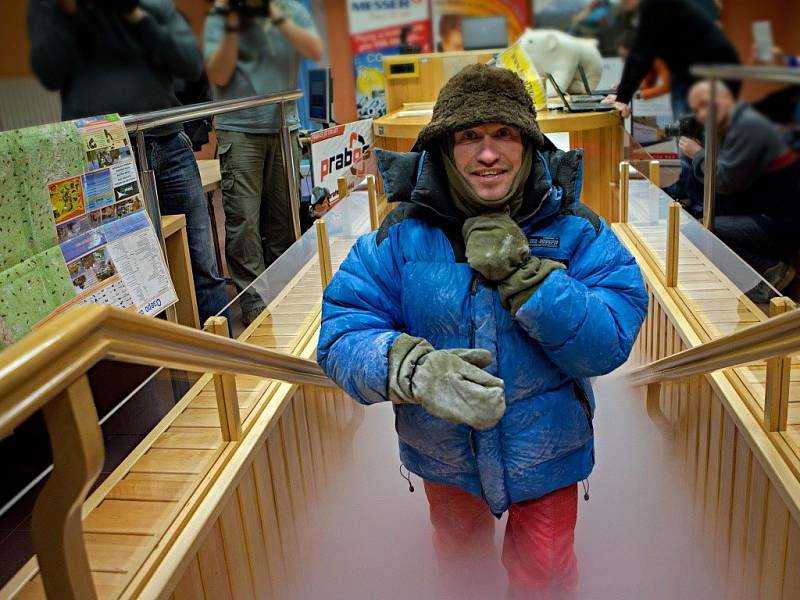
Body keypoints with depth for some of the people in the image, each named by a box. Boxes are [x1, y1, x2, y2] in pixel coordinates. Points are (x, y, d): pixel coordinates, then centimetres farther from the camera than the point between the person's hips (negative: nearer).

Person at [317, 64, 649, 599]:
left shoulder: (576, 230, -17)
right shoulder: (403, 235, -17)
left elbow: (611, 343, -23)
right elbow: (342, 332, -22)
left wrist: (521, 272, -34)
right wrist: (416, 370, -42)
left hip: (544, 453, -1)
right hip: (443, 452, 2)